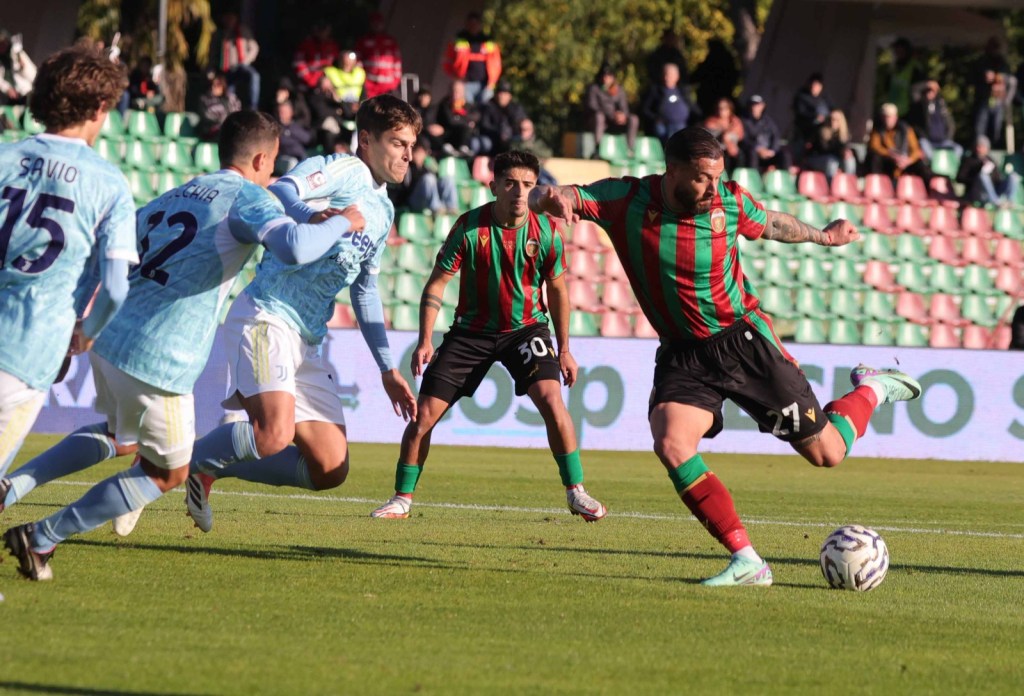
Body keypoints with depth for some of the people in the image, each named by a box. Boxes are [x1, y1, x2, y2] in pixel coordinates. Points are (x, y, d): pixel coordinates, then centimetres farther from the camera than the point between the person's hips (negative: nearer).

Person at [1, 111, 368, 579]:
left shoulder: (177, 196, 18)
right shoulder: (247, 198, -5)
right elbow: (295, 248, -23)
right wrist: (341, 223, -5)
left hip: (110, 335, 8)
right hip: (159, 359, -8)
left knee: (120, 439, 32)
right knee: (167, 473, 12)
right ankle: (41, 539, 8)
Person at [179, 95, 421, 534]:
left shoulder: (383, 212, 22)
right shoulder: (342, 170, -4)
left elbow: (364, 289, 32)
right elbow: (281, 192, -24)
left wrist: (387, 369, 30)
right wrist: (316, 217, -46)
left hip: (309, 341, 9)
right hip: (266, 316, -9)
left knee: (331, 470, 0)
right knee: (275, 434, -30)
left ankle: (208, 469, 15)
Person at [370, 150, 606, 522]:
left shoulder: (546, 231, -11)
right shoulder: (469, 227, -16)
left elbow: (557, 289, 4)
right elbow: (436, 284, -9)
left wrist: (564, 348, 6)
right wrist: (425, 341, -17)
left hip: (526, 327, 0)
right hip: (472, 330, 0)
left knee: (550, 397, -24)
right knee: (424, 413, -6)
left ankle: (576, 492, -12)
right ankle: (402, 499, 12)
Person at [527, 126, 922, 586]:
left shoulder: (730, 203, -9)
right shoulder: (626, 201, -13)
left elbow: (771, 225, 14)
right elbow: (545, 199, -21)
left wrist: (824, 236, 30)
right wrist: (551, 198, -46)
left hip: (744, 340, -1)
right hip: (682, 354, 1)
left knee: (826, 453, 1)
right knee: (671, 445, -27)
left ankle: (871, 391, 35)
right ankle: (747, 563, -20)